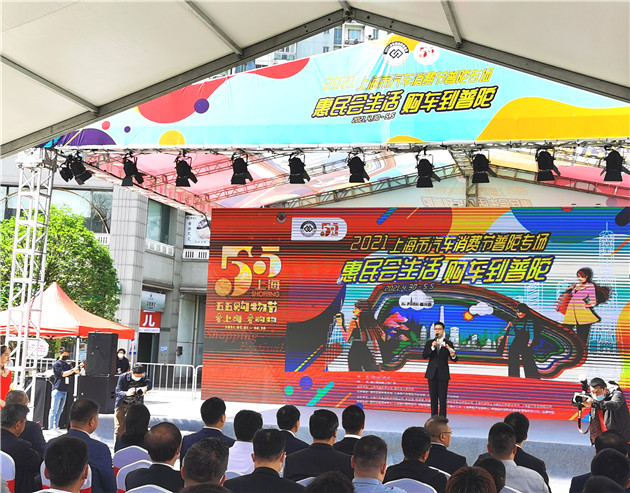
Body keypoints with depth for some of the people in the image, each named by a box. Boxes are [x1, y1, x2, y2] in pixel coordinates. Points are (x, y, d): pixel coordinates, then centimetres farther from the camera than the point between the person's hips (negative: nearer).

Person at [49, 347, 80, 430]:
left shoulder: (67, 365, 15)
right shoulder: (56, 364, -5)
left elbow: (75, 372, 4)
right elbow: (63, 374, -15)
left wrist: (78, 368, -15)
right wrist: (73, 370, -23)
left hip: (64, 391, 7)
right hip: (57, 390, -7)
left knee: (59, 411, 11)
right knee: (53, 410, -7)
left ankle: (55, 428, 16)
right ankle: (50, 428, -6)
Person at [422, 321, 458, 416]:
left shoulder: (448, 344, 3)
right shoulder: (429, 343, 8)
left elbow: (454, 360, 0)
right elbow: (424, 356, -4)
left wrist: (453, 356, -24)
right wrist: (432, 347, -17)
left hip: (443, 374, -2)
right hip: (432, 374, 2)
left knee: (442, 398, -4)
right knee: (433, 398, 7)